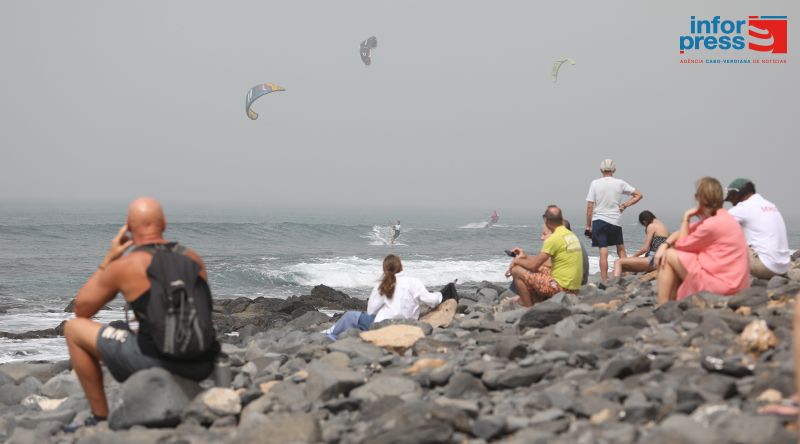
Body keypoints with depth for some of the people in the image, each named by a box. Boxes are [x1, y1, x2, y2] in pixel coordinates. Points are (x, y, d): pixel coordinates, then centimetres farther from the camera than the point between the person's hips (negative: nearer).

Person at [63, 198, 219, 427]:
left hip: (157, 361, -6)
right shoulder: (194, 259, 10)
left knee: (73, 328, 14)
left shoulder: (123, 266, -5)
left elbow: (81, 310, 11)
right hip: (201, 366, 6)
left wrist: (108, 259, 14)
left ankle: (100, 417, 16)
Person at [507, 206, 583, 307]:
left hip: (562, 287, -9)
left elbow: (534, 265, -12)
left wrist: (517, 261, 6)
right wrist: (525, 256, 24)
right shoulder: (572, 235, 12)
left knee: (517, 271, -5)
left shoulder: (554, 239, -16)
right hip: (574, 287, 9)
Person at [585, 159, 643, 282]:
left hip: (599, 220, -1)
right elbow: (638, 195, 3)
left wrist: (588, 226, 1)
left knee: (603, 251, -3)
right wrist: (625, 205, 6)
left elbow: (589, 207, -4)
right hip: (616, 221, 1)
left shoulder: (595, 183, -3)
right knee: (621, 249, 16)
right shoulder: (620, 183, 1)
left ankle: (604, 281, -5)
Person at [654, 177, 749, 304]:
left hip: (722, 285, -10)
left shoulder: (712, 224, -19)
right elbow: (683, 233, 14)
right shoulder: (721, 217, 12)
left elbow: (682, 245, -7)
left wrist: (686, 218, 0)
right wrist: (664, 245, -2)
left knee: (669, 256, -2)